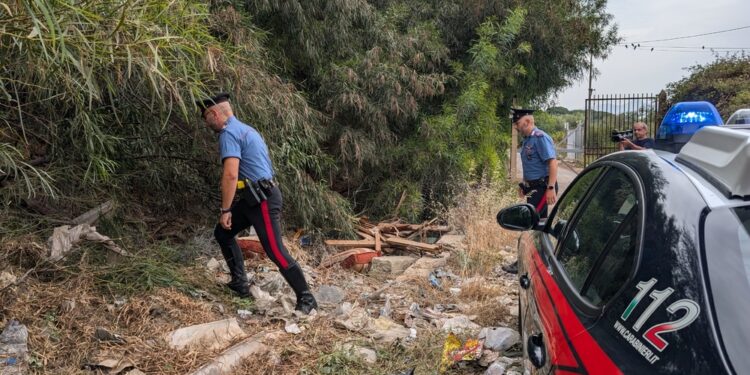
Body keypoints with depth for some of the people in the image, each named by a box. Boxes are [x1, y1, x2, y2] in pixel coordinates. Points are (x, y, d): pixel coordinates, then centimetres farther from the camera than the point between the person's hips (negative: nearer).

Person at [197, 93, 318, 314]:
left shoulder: (229, 133, -13)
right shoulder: (243, 129, 19)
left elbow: (231, 174, -23)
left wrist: (225, 209, -15)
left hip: (262, 200, -11)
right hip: (255, 197, 11)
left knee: (275, 251, -9)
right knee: (222, 233, 18)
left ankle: (306, 298, -1)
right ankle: (239, 284, 22)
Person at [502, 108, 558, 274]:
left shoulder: (540, 138, -16)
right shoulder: (527, 139, 13)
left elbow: (553, 163, -23)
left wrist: (551, 188, -27)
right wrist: (524, 185, 22)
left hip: (542, 187, -10)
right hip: (533, 187, 10)